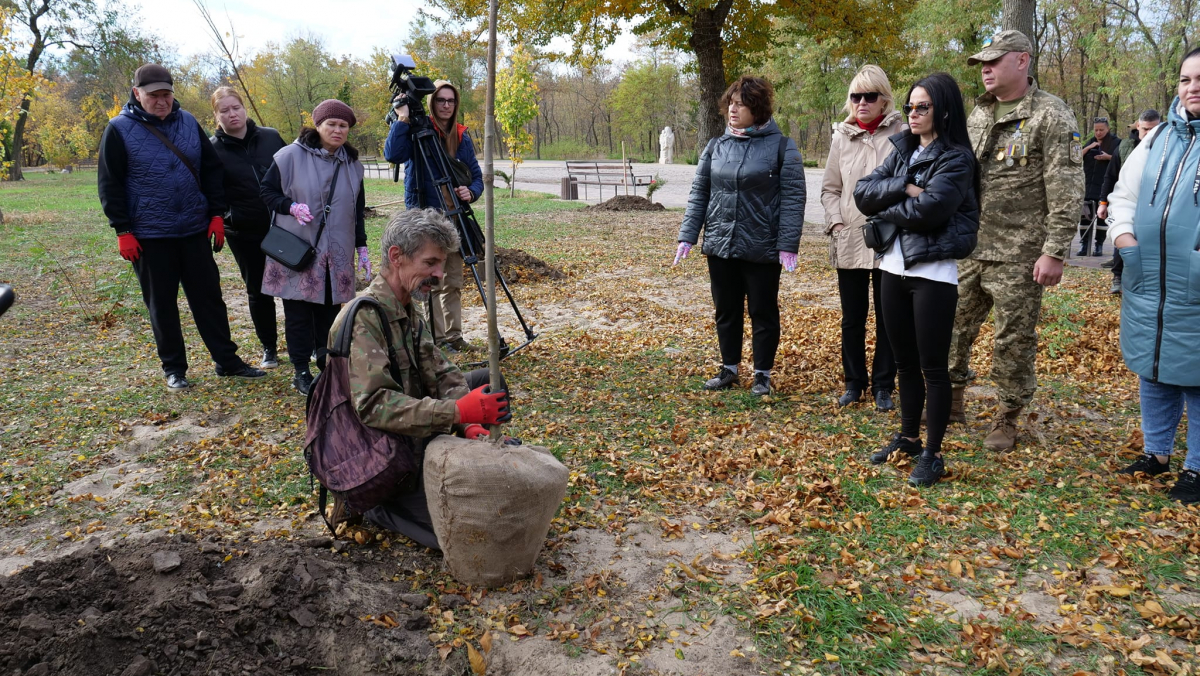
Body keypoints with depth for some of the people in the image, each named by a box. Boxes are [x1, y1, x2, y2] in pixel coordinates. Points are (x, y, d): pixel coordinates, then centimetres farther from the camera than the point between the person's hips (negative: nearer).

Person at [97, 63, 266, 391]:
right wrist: (123, 231, -9)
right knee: (162, 303, 7)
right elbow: (109, 184, -5)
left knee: (208, 296, 8)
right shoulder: (119, 130, -5)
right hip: (149, 235, -3)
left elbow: (211, 170, 9)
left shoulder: (189, 123, 5)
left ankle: (227, 360, 17)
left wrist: (216, 214, 3)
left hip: (195, 230, 3)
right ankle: (173, 368, 18)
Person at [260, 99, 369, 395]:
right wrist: (291, 207, -19)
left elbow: (357, 210, 15)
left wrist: (361, 247, 10)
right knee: (298, 311, 0)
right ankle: (301, 371, 10)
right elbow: (267, 191, 0)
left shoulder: (352, 164, 10)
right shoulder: (291, 156, -6)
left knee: (330, 309, 8)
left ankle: (327, 361, 23)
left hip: (336, 254, 4)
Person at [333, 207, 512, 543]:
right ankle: (373, 504, -1)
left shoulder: (408, 310, 6)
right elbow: (374, 405, -33)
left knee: (490, 381, 7)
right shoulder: (364, 317, -24)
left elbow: (441, 374, 3)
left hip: (412, 434, 9)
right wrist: (458, 412, -38)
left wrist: (469, 425, -14)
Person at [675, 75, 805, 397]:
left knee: (763, 312, 7)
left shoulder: (782, 147, -6)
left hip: (762, 248, -4)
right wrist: (687, 236, 1)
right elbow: (699, 194, 9)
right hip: (720, 246, 4)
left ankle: (762, 374, 20)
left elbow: (793, 198, -9)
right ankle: (729, 368, 28)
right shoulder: (716, 147, 7)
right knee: (726, 311, 14)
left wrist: (788, 245, -16)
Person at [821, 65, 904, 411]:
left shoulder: (902, 134, -3)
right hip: (849, 242, 3)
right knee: (852, 318, 11)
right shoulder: (841, 137, 6)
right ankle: (854, 382, 25)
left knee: (887, 318, 7)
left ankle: (883, 385, 20)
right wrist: (836, 222, -1)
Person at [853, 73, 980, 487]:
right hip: (894, 266, 7)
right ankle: (908, 437, 30)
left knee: (933, 367, 1)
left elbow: (928, 208, -23)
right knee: (905, 361, 16)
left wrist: (884, 209, -7)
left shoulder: (957, 159, -8)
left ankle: (933, 454, 11)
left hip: (933, 273, -6)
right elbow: (862, 192, 0)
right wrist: (902, 188, -14)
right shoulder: (902, 151, 12)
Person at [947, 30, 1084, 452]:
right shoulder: (977, 114, 12)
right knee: (954, 326, 12)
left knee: (1014, 339, 4)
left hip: (1018, 255, -6)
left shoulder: (1051, 116, -8)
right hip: (967, 248, 6)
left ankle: (1007, 419, 19)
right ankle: (951, 401, 30)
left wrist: (1055, 252, -17)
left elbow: (1066, 191, -12)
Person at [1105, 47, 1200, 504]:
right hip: (1148, 284, 6)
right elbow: (1124, 192, 19)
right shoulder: (1159, 137, 11)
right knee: (1152, 369, 16)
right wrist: (1123, 232, 3)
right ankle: (1157, 453, 32)